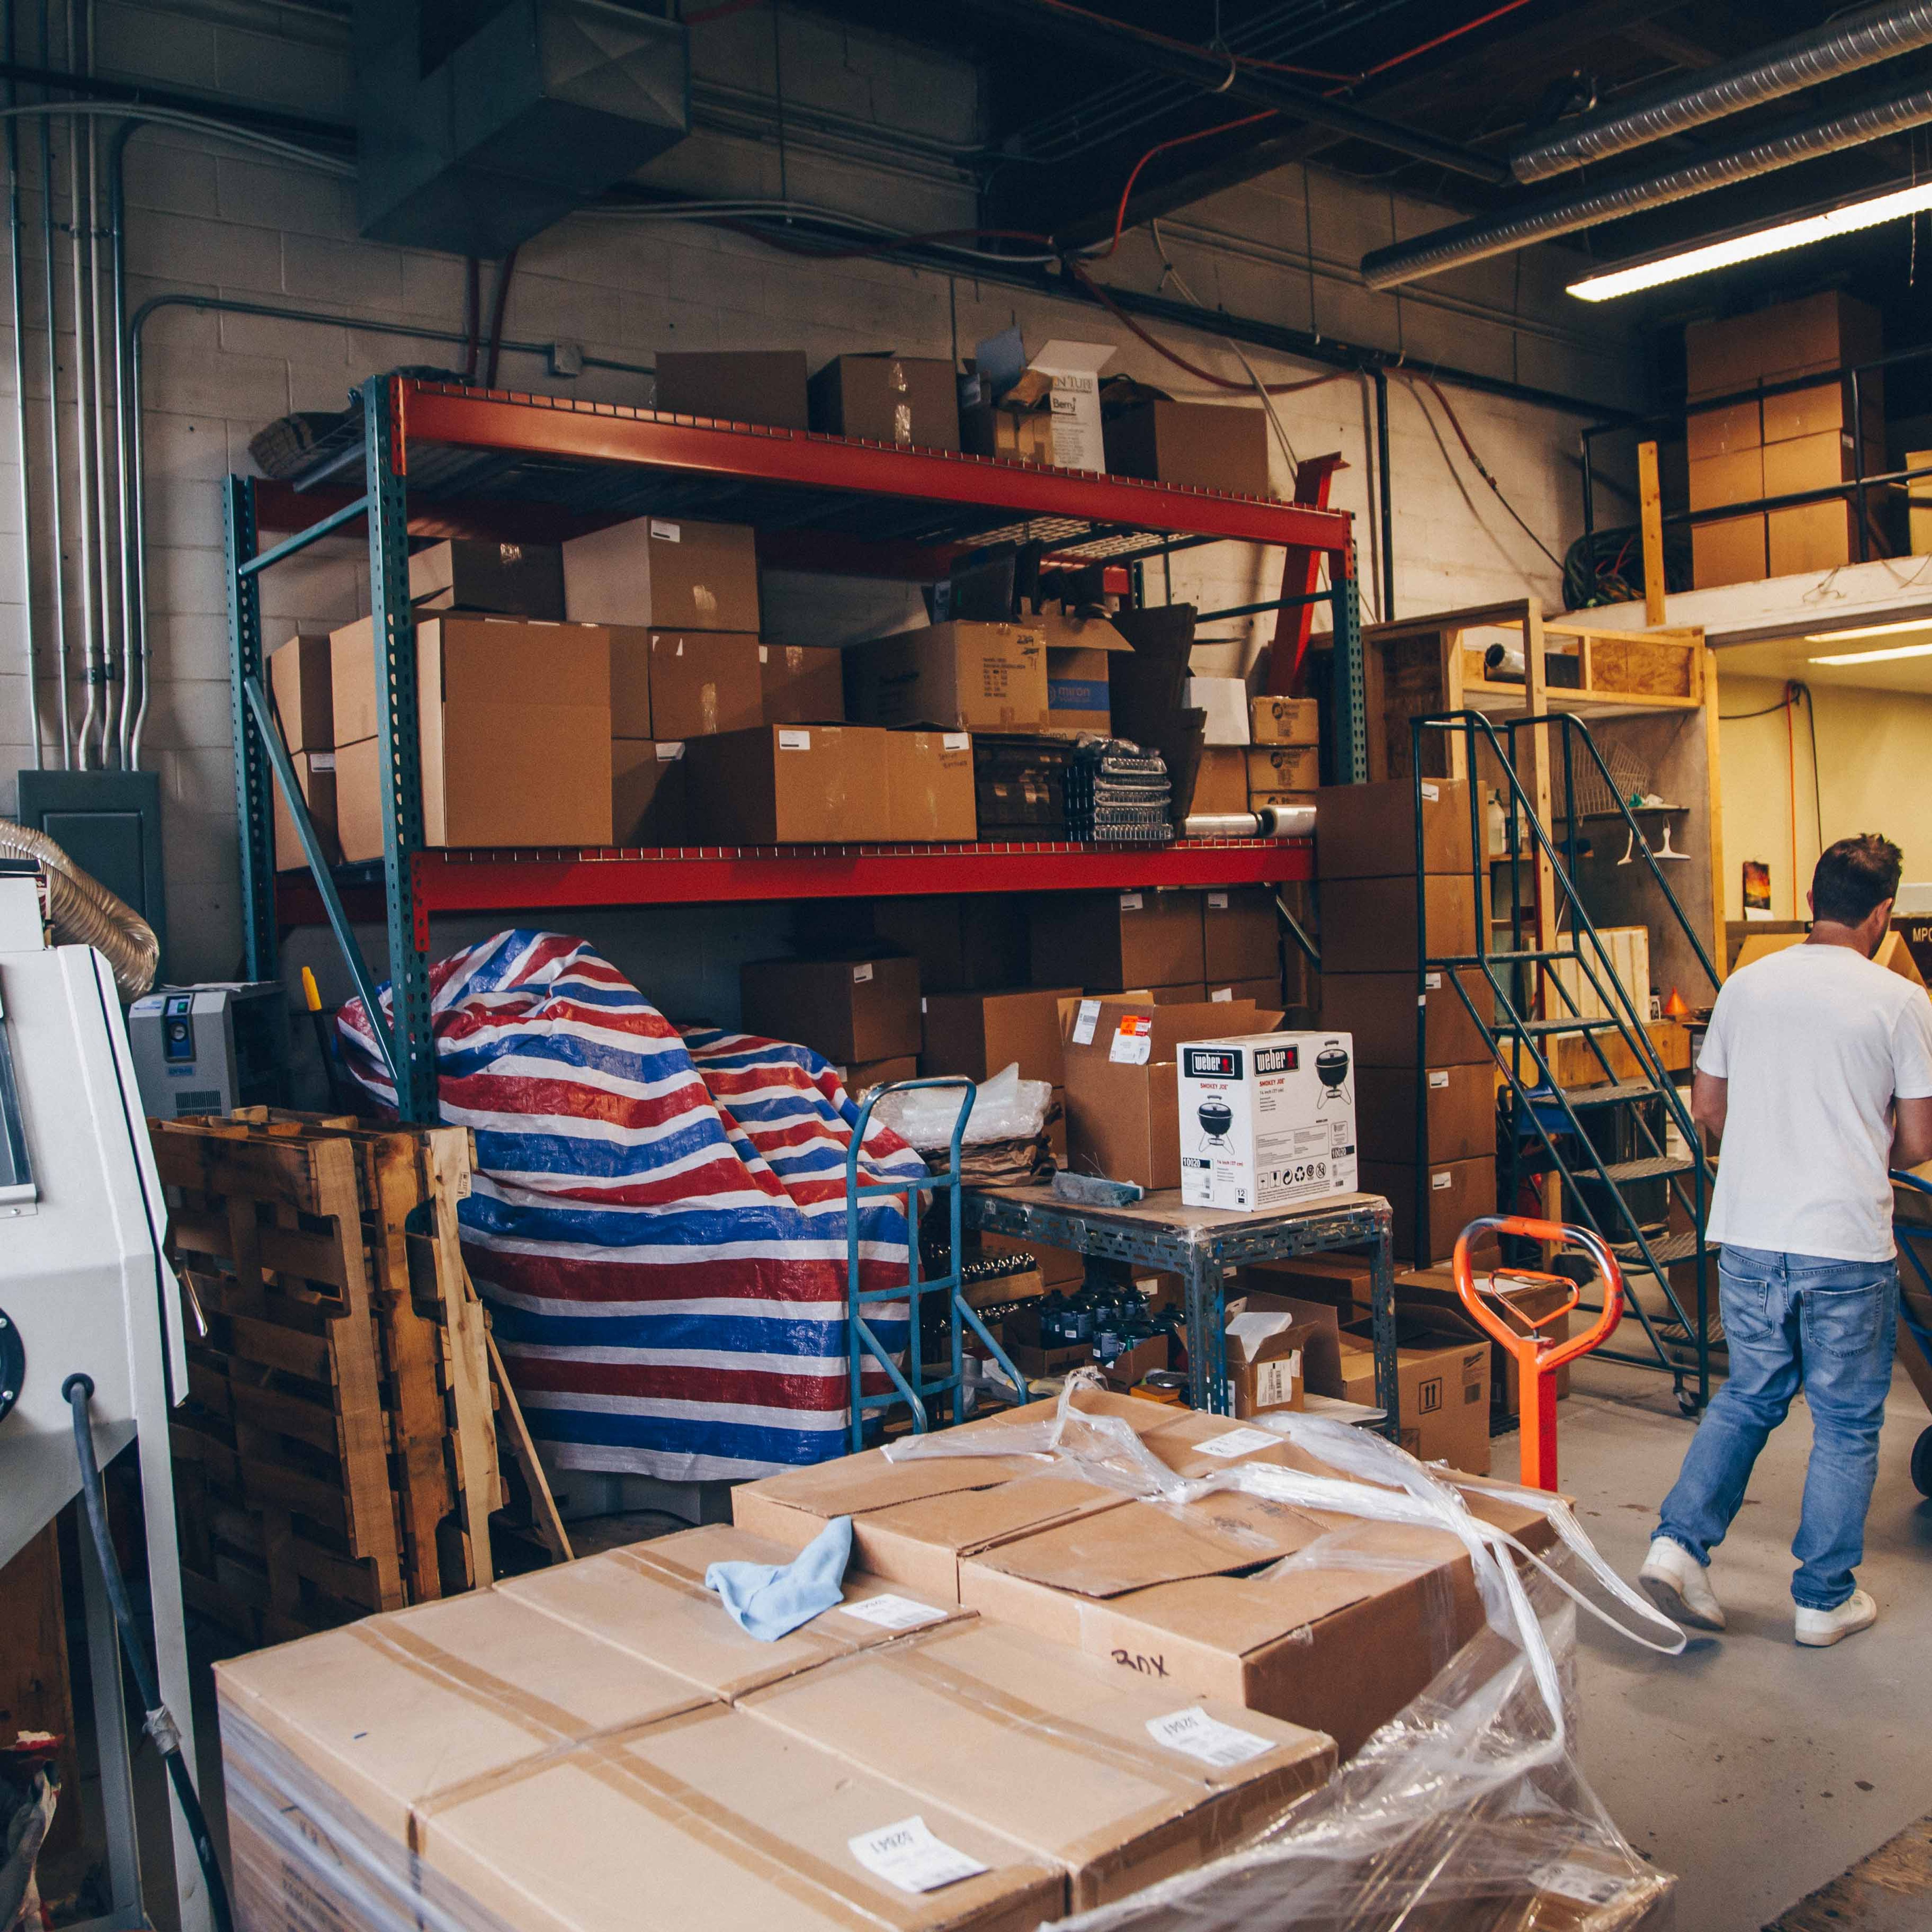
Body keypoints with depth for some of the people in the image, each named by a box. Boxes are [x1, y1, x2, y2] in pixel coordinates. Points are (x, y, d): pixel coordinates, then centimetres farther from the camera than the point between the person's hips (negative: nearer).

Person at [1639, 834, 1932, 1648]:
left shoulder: (1746, 985, 4)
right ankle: (1825, 1599, 19)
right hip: (1847, 1245, -4)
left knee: (1747, 1396, 19)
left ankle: (1678, 1543, 8)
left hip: (1747, 1236, 4)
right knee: (1846, 1424, 10)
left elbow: (1707, 1107, 11)